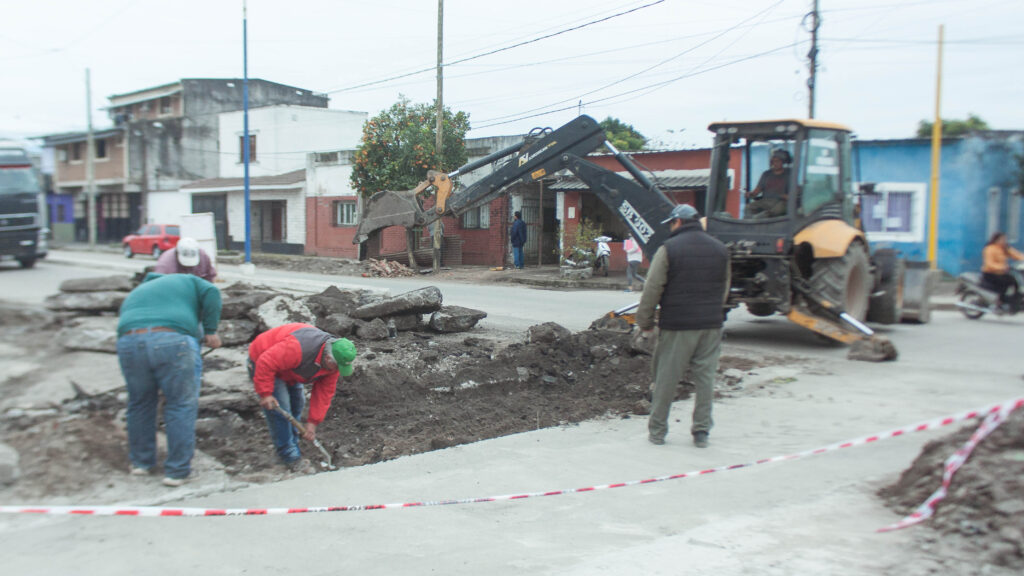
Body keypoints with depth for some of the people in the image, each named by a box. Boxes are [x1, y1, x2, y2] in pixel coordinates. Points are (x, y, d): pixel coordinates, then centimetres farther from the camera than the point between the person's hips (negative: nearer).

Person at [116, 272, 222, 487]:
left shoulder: (133, 295, 37)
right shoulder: (187, 280, 28)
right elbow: (211, 293, 7)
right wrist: (210, 331, 9)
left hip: (129, 342, 4)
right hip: (173, 342, -4)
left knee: (140, 403, 19)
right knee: (182, 405, 5)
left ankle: (141, 462, 32)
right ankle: (177, 471, 6)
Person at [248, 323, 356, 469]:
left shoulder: (333, 361, -15)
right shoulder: (298, 348, -42)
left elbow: (324, 393, -9)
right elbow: (266, 363, -37)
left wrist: (313, 423, -11)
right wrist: (265, 394, -31)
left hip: (288, 370, 8)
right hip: (262, 362, -8)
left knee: (297, 403, 12)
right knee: (280, 409, -13)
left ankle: (293, 447, 27)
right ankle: (289, 456, -3)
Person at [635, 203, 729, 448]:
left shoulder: (669, 249, -6)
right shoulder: (720, 249, 10)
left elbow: (652, 289, -7)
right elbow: (724, 288, 17)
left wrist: (645, 322, 1)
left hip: (677, 326, -4)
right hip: (711, 325, 4)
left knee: (666, 378, 5)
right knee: (706, 378, 9)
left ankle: (657, 430, 13)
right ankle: (701, 432, 12)